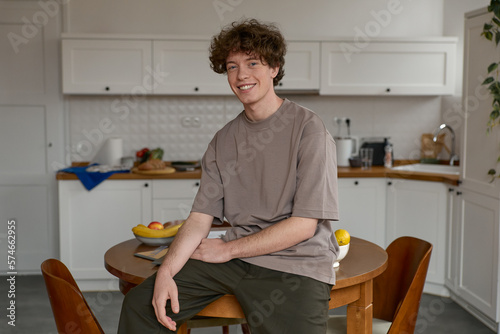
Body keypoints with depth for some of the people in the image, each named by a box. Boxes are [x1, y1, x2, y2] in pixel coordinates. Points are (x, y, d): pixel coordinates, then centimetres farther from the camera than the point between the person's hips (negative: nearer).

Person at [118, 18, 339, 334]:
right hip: (234, 257, 5)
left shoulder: (308, 129, -8)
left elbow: (303, 225, -12)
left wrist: (227, 249, -8)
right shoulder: (224, 141, 10)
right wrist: (166, 272, -11)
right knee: (140, 304, -2)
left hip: (296, 264, -4)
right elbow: (200, 218, 6)